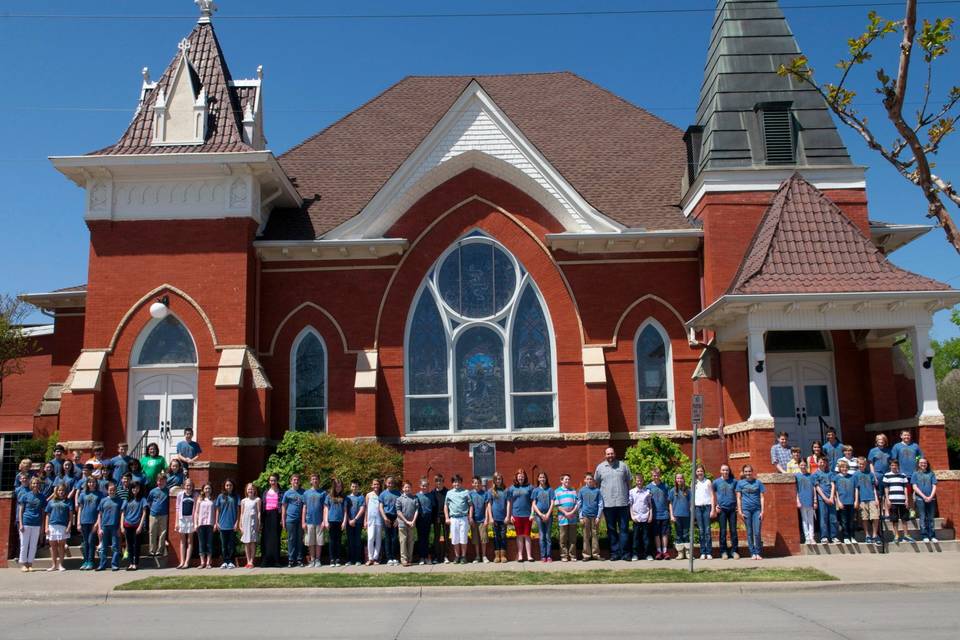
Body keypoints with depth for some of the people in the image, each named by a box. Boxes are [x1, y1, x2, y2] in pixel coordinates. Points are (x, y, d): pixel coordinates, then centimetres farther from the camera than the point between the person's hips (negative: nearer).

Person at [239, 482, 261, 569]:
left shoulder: (257, 499, 3)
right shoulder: (243, 501, 11)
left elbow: (259, 512, 1)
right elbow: (241, 514, 11)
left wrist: (259, 524, -4)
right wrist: (240, 525, 6)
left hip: (253, 522, -3)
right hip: (245, 522, 3)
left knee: (253, 542, -5)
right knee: (246, 543, 4)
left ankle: (251, 562, -2)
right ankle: (248, 562, 9)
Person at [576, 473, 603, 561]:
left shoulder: (597, 491, 3)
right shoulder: (581, 491, 4)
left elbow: (600, 504, 3)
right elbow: (579, 504, 5)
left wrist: (598, 517, -3)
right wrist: (581, 517, -1)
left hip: (595, 516, 0)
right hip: (585, 516, 0)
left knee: (595, 535, 3)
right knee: (586, 536, 3)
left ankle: (595, 554, 10)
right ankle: (586, 554, 7)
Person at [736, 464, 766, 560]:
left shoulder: (758, 482, 7)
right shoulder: (740, 483, 7)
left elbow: (761, 497, 6)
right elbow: (738, 498, 7)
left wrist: (762, 511, -1)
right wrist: (740, 511, -1)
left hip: (757, 509, 0)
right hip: (746, 510, 0)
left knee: (757, 532, -4)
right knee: (749, 532, 3)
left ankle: (758, 553, 6)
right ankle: (752, 553, 9)